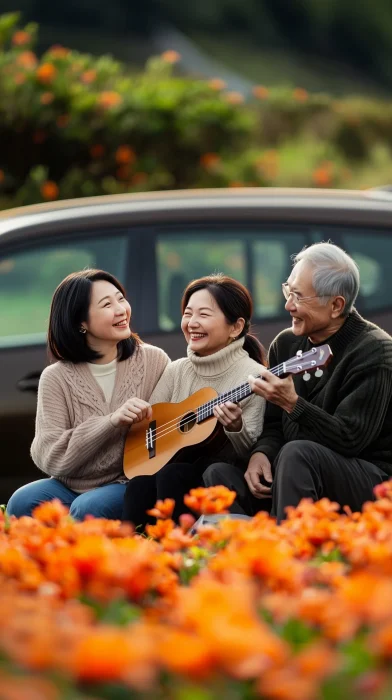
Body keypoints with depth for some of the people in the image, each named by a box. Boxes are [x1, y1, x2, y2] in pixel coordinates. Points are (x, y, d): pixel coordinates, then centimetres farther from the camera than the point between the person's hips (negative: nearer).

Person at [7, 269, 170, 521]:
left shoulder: (154, 361, -2)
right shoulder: (57, 378, -1)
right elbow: (49, 457, -11)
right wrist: (111, 422, -22)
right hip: (71, 487, 2)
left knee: (88, 509, -33)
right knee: (23, 502, -27)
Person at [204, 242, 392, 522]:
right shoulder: (286, 344, 8)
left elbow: (350, 440, -21)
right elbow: (274, 425, 14)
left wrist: (293, 404, -30)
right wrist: (262, 454, -9)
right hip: (298, 478, 7)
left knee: (298, 452, -34)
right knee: (220, 474, -11)